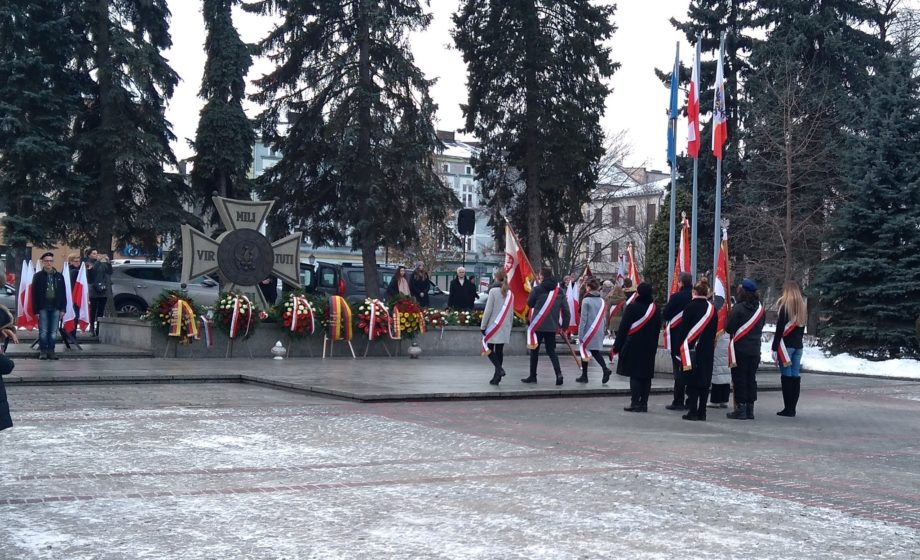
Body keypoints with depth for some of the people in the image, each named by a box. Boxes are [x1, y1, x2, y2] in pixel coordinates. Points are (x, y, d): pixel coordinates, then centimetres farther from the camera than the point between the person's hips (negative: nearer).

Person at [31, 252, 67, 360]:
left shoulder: (59, 276, 10)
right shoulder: (38, 276, 3)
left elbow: (63, 293, 10)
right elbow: (34, 294, 0)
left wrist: (62, 309, 2)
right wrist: (36, 310, -7)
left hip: (55, 307, 2)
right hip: (43, 307, -2)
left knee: (53, 332, 4)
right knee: (43, 331, -2)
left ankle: (51, 351, 10)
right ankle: (43, 352, 4)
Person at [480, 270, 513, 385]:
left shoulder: (493, 291, -9)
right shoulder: (509, 293, 8)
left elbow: (488, 310, -11)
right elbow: (511, 312, 13)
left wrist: (483, 326, -5)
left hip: (494, 326, -5)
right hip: (505, 328, 5)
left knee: (489, 349, 3)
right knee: (500, 350, 10)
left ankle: (499, 368, -19)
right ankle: (497, 377, 12)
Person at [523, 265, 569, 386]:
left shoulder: (537, 289, -10)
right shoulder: (559, 291, 2)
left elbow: (530, 304, 4)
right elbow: (565, 309, 2)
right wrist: (565, 324, 10)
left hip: (538, 325, -3)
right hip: (552, 326, 3)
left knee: (534, 350, 11)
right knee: (551, 351, 12)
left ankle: (532, 376, 17)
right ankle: (559, 373, -8)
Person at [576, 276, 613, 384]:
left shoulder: (586, 300, -10)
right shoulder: (602, 301, 6)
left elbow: (583, 318, -11)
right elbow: (604, 318, 10)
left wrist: (580, 334, -8)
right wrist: (603, 331, 18)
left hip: (588, 331, -5)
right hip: (599, 332, 5)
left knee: (584, 351, 7)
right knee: (595, 351, 13)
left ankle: (584, 376, 12)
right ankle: (605, 369, -10)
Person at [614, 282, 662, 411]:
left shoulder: (632, 308, -11)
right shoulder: (656, 310, 5)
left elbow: (623, 328, -9)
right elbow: (657, 330, 12)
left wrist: (617, 346, -3)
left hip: (633, 347, -4)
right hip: (650, 347, 4)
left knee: (634, 375, -2)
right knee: (646, 375, 7)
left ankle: (635, 403, -5)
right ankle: (643, 404, 10)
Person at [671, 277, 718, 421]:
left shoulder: (690, 307, -9)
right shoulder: (712, 308, 5)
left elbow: (683, 328, -9)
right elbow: (714, 330, 10)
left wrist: (677, 348, -3)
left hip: (692, 349, -4)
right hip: (708, 350, 4)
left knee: (692, 381, 0)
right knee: (705, 380, 8)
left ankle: (692, 411, -3)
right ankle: (702, 412, 10)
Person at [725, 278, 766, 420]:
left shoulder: (738, 309, -15)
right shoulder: (760, 309, 5)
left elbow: (728, 328, -14)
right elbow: (761, 327, 14)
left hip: (740, 349, -6)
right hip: (755, 349, 6)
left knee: (739, 379, -1)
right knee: (751, 378, 11)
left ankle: (740, 409, -1)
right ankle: (750, 409, 14)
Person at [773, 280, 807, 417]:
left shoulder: (785, 306, -9)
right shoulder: (802, 307, 12)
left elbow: (779, 329, -13)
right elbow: (802, 327, 16)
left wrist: (775, 348, -11)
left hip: (786, 345, -7)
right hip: (798, 345, 7)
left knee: (786, 376, -6)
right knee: (796, 376, 7)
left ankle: (788, 408, -6)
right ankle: (792, 408, 9)